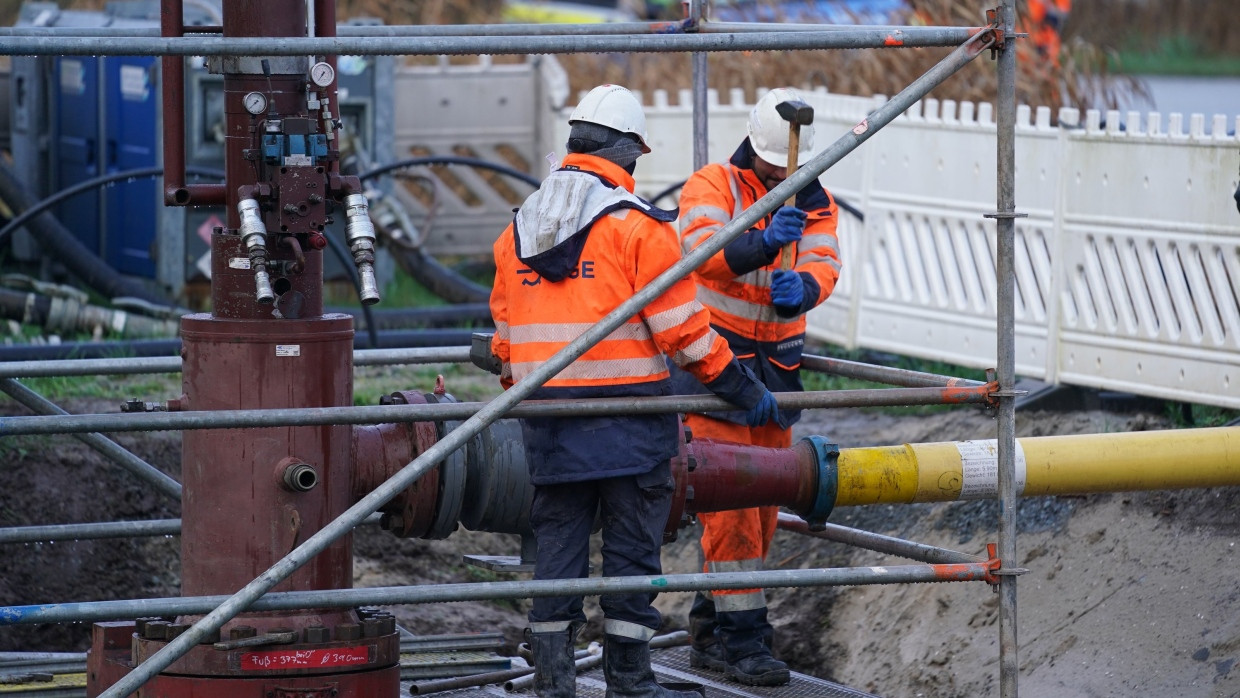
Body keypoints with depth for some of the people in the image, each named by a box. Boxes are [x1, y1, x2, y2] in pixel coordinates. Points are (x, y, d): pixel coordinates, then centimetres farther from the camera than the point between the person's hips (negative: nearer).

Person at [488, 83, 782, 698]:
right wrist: (742, 389, -1)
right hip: (626, 414, -5)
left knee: (557, 544, 9)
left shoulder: (518, 228, 12)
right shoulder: (636, 224, -8)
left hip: (547, 417, 5)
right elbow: (680, 326, -10)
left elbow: (505, 330, 18)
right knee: (631, 547, 2)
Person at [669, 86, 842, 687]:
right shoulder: (710, 187, -8)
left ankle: (709, 630, 22)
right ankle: (741, 636, -11)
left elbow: (823, 266, -12)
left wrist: (799, 288, -35)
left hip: (775, 367, 6)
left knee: (763, 501, 10)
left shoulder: (815, 204, 6)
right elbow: (705, 250, -27)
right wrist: (763, 243, -46)